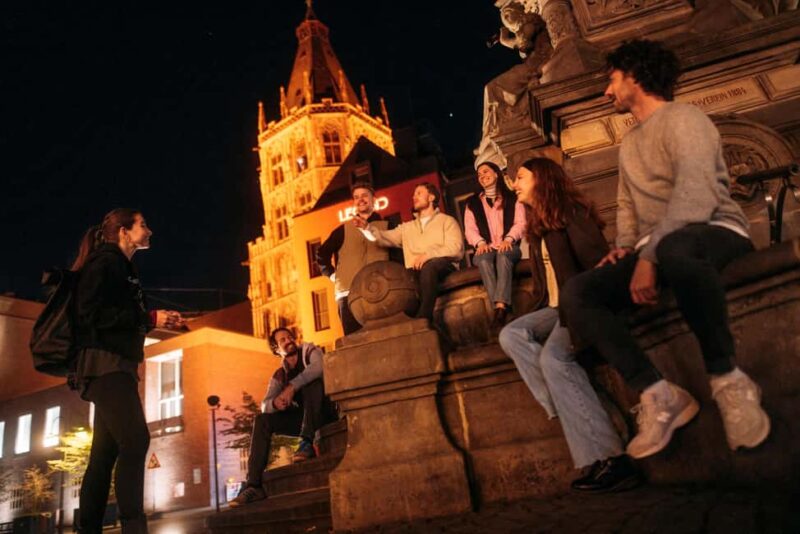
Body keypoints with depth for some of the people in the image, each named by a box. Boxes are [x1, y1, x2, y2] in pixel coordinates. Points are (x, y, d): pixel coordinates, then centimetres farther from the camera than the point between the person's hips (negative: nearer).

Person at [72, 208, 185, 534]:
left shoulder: (120, 267, 23)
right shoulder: (106, 261, -6)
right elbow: (90, 312, -17)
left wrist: (159, 321, 13)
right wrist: (149, 318, -17)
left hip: (115, 365, 10)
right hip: (104, 363, -10)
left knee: (105, 453, 8)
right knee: (135, 441, -20)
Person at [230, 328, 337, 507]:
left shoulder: (310, 351, 2)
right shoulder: (279, 375, 12)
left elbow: (318, 367, -23)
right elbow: (264, 405, 1)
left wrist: (291, 387, -30)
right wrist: (275, 403, -23)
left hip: (324, 412, -4)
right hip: (303, 418, 5)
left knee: (311, 381, -29)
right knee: (262, 420, -13)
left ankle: (307, 443, -36)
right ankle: (254, 485, -22)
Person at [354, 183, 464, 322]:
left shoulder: (447, 220, 16)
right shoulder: (406, 227, 29)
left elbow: (456, 249, -1)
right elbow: (386, 238, 12)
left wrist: (427, 255, -13)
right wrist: (367, 227, -6)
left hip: (443, 266, -3)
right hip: (415, 273, 3)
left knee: (429, 266, -39)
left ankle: (423, 319, -44)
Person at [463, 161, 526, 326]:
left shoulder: (512, 198, 17)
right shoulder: (473, 202, 20)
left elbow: (520, 223, 4)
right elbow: (470, 229, 8)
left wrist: (508, 239, -15)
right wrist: (480, 243, -13)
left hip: (509, 247, -1)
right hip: (486, 248, 1)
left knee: (503, 256, -38)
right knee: (483, 260, -36)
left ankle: (501, 307, -54)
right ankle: (500, 307, -49)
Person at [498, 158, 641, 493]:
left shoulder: (571, 211, -4)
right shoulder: (537, 224, 21)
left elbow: (597, 262, -15)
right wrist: (545, 310, 3)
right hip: (557, 307, 8)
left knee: (554, 355, -32)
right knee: (511, 334, -17)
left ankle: (607, 459, -35)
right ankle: (573, 411, -24)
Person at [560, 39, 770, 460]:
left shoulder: (681, 118, -5)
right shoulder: (628, 144, 23)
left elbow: (696, 194, -21)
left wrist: (649, 257, -29)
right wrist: (625, 248, 3)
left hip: (715, 232, -7)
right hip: (656, 248, 7)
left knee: (676, 249, -45)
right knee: (576, 294, -18)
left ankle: (727, 380, -25)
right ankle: (658, 394, -21)